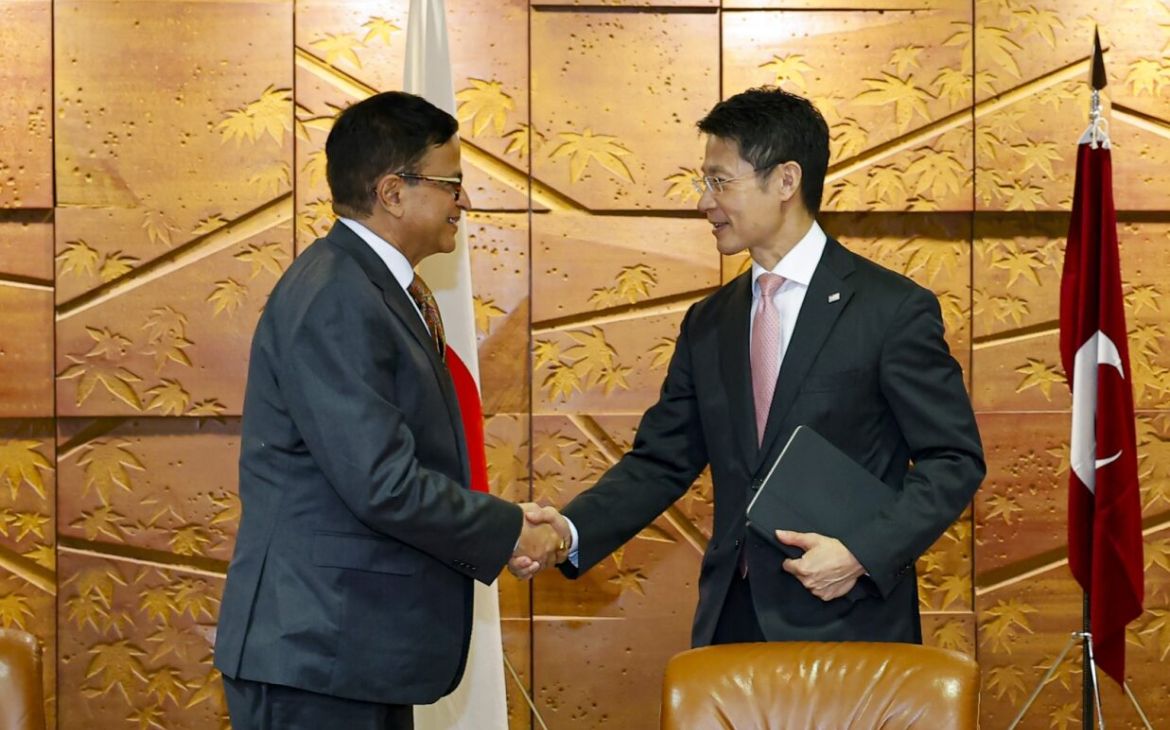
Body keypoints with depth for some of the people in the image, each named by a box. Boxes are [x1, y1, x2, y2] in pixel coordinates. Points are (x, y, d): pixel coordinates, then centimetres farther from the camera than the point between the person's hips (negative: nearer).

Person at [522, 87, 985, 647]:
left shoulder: (893, 310, -6)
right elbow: (661, 462, 10)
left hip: (845, 627, -4)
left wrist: (863, 553, -18)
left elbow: (955, 459, -6)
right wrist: (572, 531, -7)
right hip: (731, 622, 5)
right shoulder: (708, 324, 11)